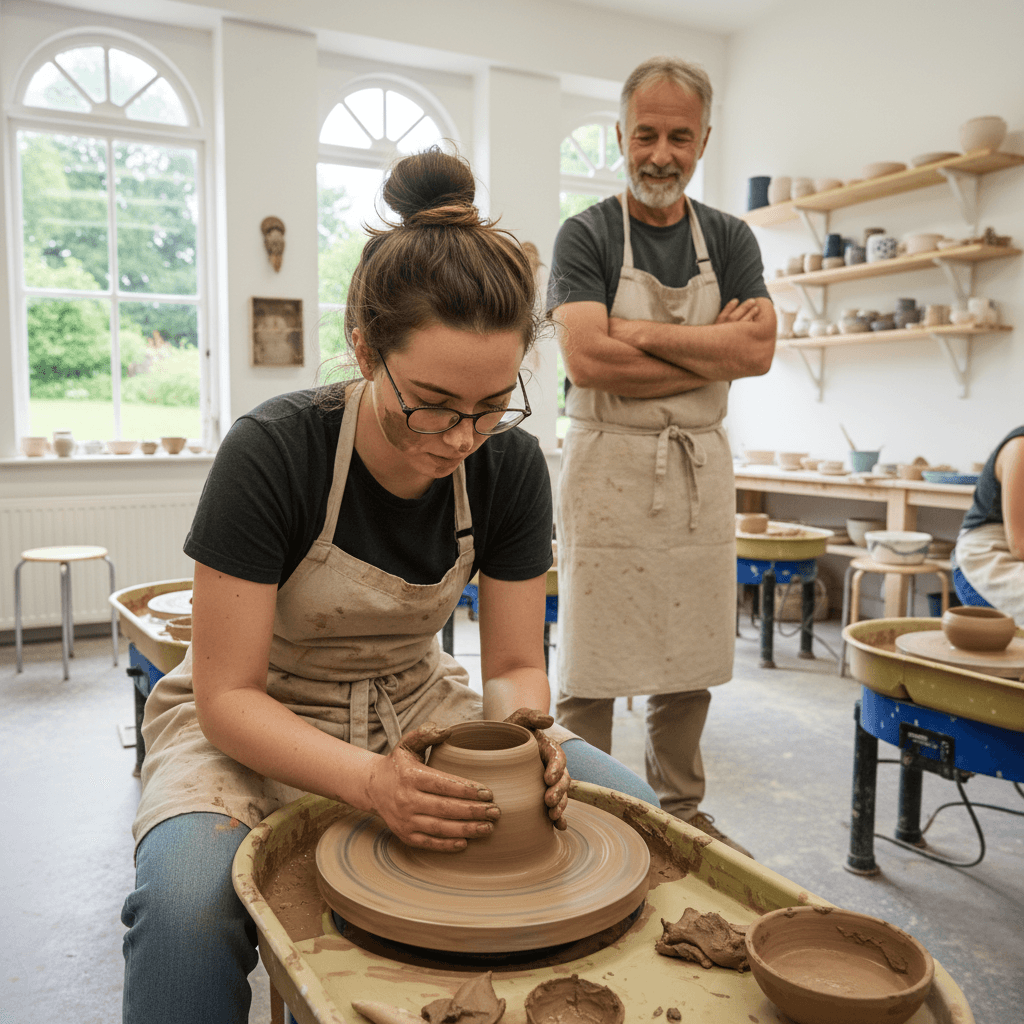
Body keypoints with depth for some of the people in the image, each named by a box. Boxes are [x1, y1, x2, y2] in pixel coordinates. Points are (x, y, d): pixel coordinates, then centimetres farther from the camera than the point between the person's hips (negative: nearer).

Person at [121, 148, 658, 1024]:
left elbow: (515, 664, -5)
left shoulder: (511, 466, -13)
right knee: (186, 900, -35)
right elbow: (228, 696, -20)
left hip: (417, 707, 4)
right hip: (256, 728, -3)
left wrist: (522, 735, -28)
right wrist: (368, 780, -36)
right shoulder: (271, 453, -25)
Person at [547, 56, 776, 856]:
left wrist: (640, 333, -14)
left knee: (690, 664, 13)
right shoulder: (586, 236, -1)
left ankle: (681, 810, 30)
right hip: (609, 467, -4)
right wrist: (710, 353, -12)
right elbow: (586, 361, -17)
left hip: (701, 468, 4)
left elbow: (758, 350, -5)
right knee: (592, 667, 2)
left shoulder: (730, 241, 10)